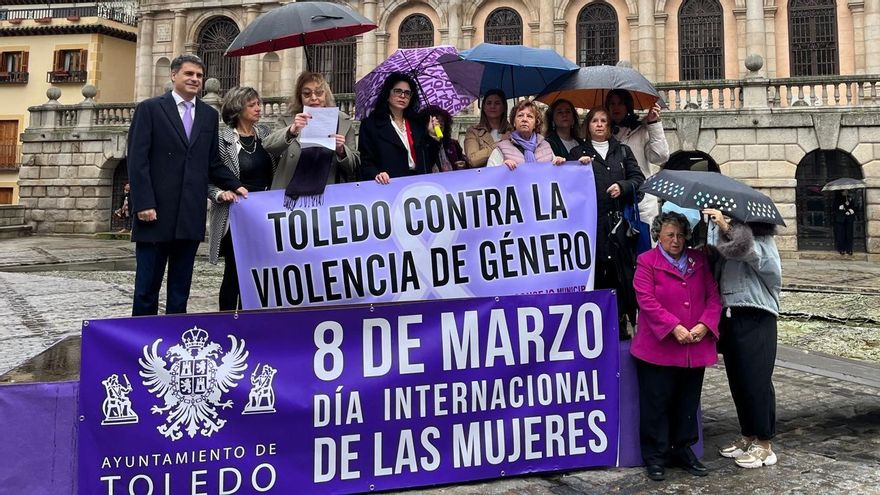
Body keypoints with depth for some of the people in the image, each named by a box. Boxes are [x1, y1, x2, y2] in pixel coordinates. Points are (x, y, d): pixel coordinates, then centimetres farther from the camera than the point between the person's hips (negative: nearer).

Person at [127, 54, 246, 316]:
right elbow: (137, 160, -5)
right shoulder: (150, 108, 2)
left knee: (181, 286, 9)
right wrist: (143, 203, -13)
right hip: (156, 212, -4)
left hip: (191, 215, 4)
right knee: (147, 284, 3)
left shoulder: (209, 115, 14)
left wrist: (235, 185, 0)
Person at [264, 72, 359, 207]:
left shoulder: (343, 121, 10)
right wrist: (292, 131, -24)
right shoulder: (288, 120, 10)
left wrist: (341, 150, -10)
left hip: (330, 195, 1)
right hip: (294, 195, -1)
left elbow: (355, 166, 10)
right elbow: (268, 146, -7)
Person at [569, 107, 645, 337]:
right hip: (591, 221, -2)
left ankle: (620, 324, 6)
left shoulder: (623, 151, 20)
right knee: (594, 273, -5)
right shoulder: (578, 153, 15)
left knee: (621, 272, -3)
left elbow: (638, 178, 13)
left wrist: (622, 187, -5)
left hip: (619, 220, 2)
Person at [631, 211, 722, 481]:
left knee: (688, 403, 14)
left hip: (696, 348, 4)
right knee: (657, 403, 2)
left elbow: (713, 296, 5)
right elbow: (647, 301, -13)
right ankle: (655, 456, 15)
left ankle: (683, 449, 29)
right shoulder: (647, 262, -4)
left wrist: (705, 325, -11)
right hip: (658, 348, -4)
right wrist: (674, 328, -20)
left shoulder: (699, 260, 11)